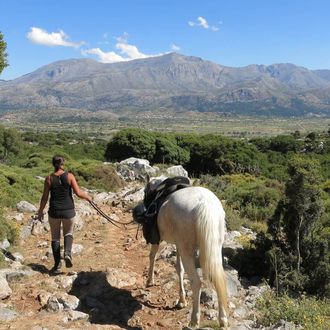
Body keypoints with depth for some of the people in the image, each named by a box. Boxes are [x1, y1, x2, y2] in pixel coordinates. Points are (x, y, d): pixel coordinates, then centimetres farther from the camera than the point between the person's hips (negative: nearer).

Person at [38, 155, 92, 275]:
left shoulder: (49, 178, -6)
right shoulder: (69, 176, -8)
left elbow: (44, 197, -2)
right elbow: (78, 193, -11)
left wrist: (40, 211, 12)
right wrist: (87, 197, 9)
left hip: (54, 212, 0)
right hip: (68, 211, 0)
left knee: (55, 237, 15)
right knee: (68, 233, 22)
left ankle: (57, 266, 16)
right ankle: (67, 253, -6)